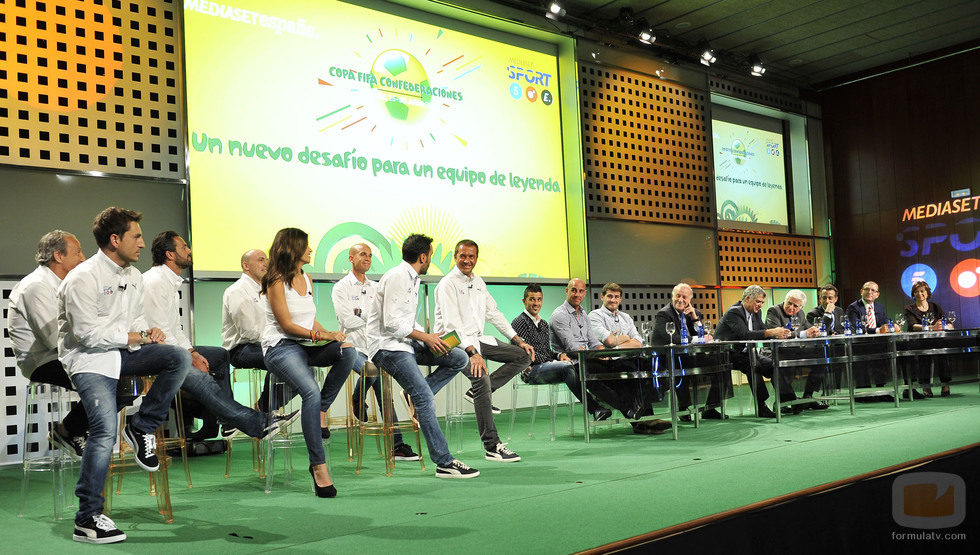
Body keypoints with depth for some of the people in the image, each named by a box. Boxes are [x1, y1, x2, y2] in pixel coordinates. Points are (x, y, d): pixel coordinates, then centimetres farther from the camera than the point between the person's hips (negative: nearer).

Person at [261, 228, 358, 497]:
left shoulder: (306, 279, 18)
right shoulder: (276, 281, -5)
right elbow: (287, 325, -11)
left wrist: (330, 334, 0)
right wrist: (322, 335, -18)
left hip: (307, 346, 7)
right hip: (281, 347, -7)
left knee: (347, 351, -24)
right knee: (311, 393, -32)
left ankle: (320, 413, -15)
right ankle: (318, 465, -28)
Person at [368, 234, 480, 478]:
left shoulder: (412, 279, 17)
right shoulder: (397, 277, -13)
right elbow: (392, 322, -21)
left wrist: (430, 337, 3)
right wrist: (426, 337, -14)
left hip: (405, 342, 10)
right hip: (387, 346, -10)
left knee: (460, 358, -2)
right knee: (425, 397, -21)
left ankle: (415, 396, -5)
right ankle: (444, 462, -19)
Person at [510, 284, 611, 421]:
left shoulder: (544, 324, 24)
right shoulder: (519, 323, -1)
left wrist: (560, 355, 2)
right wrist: (551, 361, -12)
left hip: (547, 365, 7)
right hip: (531, 370, -7)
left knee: (579, 366, -19)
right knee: (566, 367, -32)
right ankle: (594, 408, -41)